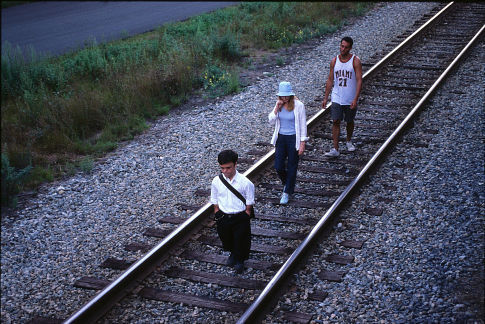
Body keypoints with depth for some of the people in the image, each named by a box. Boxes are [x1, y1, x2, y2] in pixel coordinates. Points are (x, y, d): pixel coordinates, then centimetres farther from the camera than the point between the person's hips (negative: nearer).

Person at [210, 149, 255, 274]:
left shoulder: (245, 183, -18)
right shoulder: (216, 181, -9)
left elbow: (249, 203, -7)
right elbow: (215, 201, 3)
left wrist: (245, 216, -8)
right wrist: (217, 215, 3)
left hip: (240, 218, -3)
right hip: (223, 216, 3)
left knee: (240, 240, 10)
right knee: (226, 239, 21)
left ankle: (240, 260, 39)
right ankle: (233, 254, 53)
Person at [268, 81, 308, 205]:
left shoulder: (298, 105, -12)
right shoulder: (279, 104, 2)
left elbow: (303, 125, -9)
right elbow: (271, 121, 1)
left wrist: (302, 143, -12)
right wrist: (277, 108, -13)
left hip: (294, 139, -4)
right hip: (281, 138, 4)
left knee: (292, 167, 5)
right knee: (278, 167, 2)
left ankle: (287, 192, 19)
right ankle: (287, 183, 33)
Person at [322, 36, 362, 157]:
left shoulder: (355, 61, -9)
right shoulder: (334, 61, 2)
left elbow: (359, 81, -12)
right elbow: (330, 80, 7)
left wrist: (355, 99, -21)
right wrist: (325, 98, 4)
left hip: (350, 100, -2)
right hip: (336, 98, 2)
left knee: (349, 121, 15)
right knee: (336, 122, -5)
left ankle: (349, 141, 40)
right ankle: (335, 149, -4)